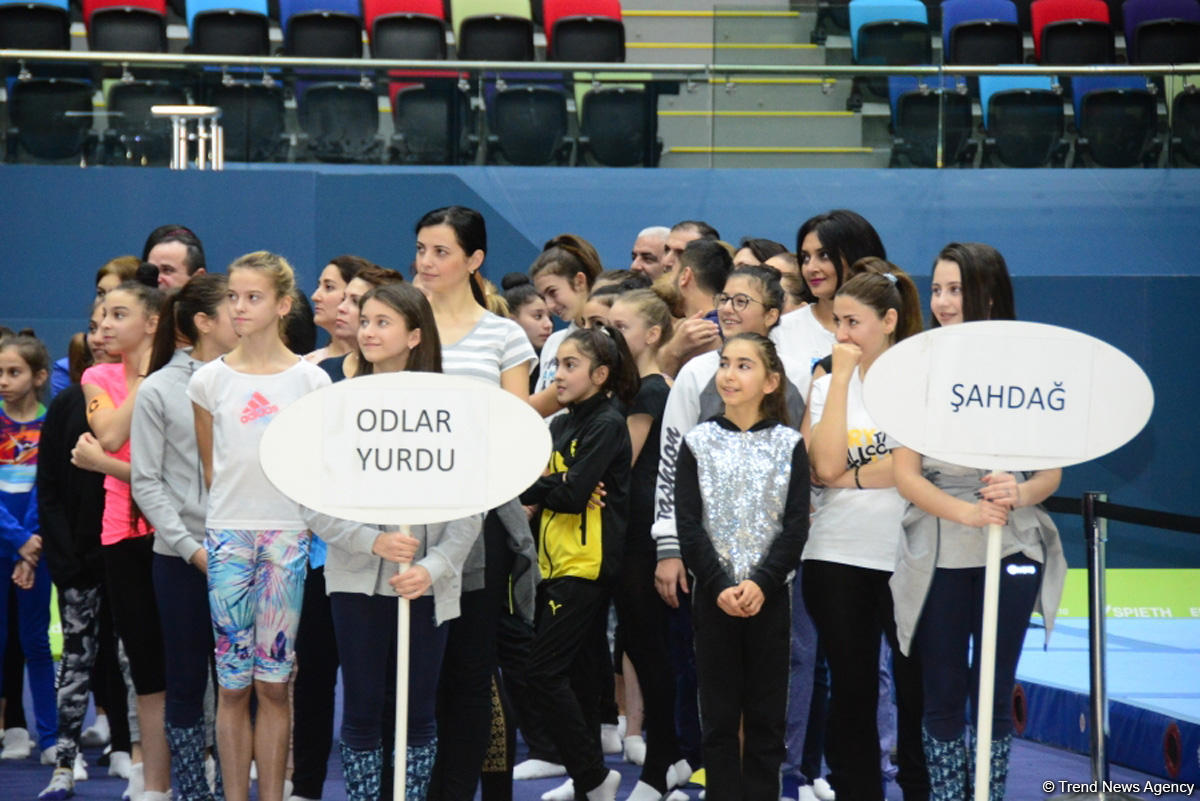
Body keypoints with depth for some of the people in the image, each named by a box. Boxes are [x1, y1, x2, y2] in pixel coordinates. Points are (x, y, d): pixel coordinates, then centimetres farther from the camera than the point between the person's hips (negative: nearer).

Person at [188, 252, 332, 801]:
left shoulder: (310, 379, 1)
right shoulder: (210, 379, 3)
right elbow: (209, 467, 11)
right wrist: (233, 515, 6)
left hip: (289, 534, -1)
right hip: (228, 534, 1)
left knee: (274, 683, 3)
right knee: (232, 684, 3)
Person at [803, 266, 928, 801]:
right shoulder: (827, 386, 6)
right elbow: (824, 466, -11)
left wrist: (848, 477, -9)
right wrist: (843, 377, -7)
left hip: (907, 557, -3)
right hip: (837, 557, 3)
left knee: (917, 687, 4)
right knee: (851, 689, 9)